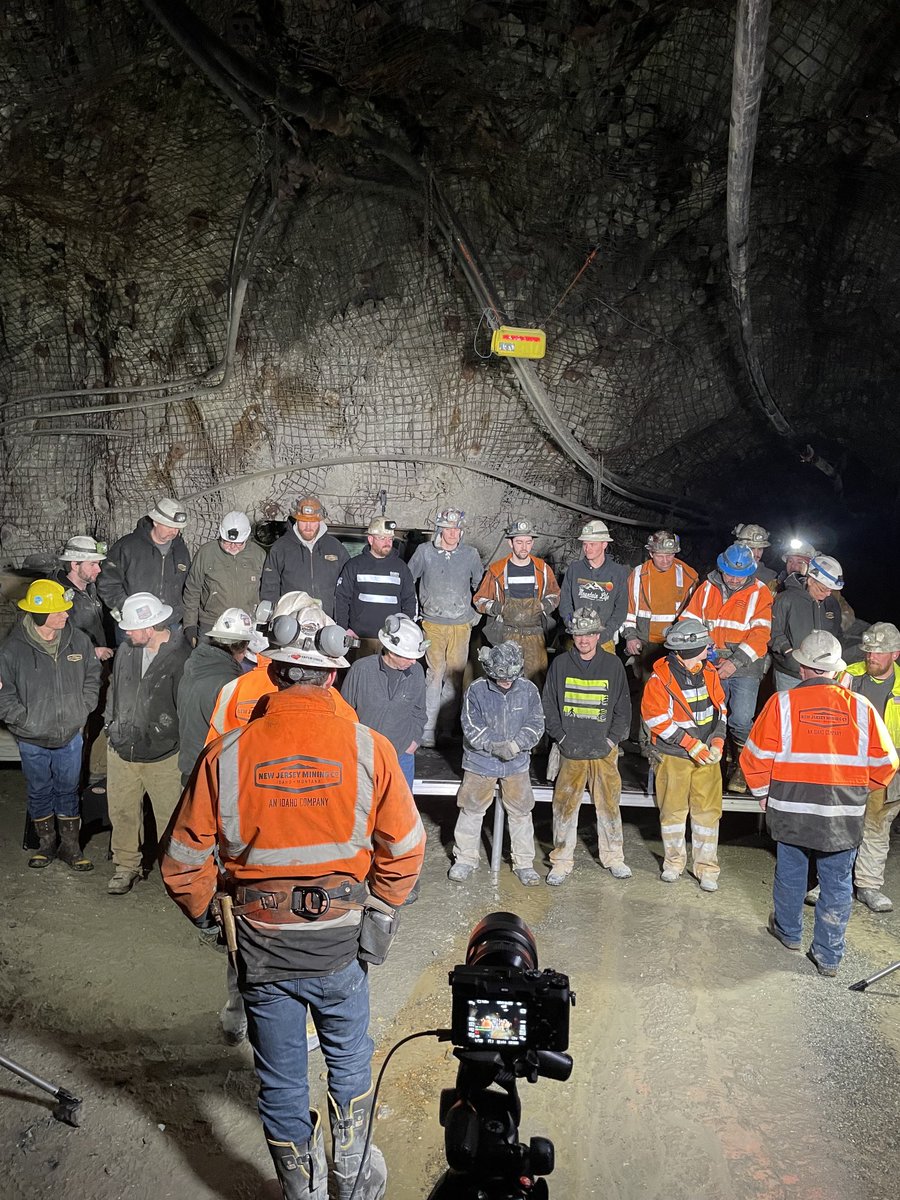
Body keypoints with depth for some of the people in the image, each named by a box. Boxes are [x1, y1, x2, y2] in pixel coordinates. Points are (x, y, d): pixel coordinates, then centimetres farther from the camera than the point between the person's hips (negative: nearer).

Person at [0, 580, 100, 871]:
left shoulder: (78, 640, -8)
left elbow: (92, 677, 6)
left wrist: (82, 711, 0)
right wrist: (26, 720, -12)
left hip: (70, 736, 2)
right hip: (32, 740, -1)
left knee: (68, 791, 15)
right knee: (39, 792, 17)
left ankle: (70, 846, 30)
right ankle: (46, 843, 37)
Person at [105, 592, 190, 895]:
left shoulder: (181, 657, -19)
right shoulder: (126, 650, -1)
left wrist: (164, 737, -10)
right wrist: (112, 726, 13)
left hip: (163, 757, -5)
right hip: (121, 753, 5)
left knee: (169, 817, 9)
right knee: (122, 812, 17)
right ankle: (126, 866, 36)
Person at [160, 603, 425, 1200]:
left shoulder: (228, 754, -15)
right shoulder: (369, 748, -16)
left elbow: (184, 864, -7)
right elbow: (405, 850, -8)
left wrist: (206, 915, 12)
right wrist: (379, 915, 8)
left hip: (261, 944, 0)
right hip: (340, 941, 0)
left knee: (281, 1082, 21)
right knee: (350, 1060, 27)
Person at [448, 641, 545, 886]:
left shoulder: (528, 690, -6)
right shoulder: (476, 691, -12)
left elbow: (536, 725, -5)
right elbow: (472, 728, -13)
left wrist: (515, 745, -20)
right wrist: (494, 746, -24)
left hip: (517, 764, 2)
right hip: (480, 762, -1)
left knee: (521, 812, 10)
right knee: (471, 810, 10)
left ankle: (524, 863, 26)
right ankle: (465, 859, 27)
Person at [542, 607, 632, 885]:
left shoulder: (613, 665, 2)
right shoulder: (560, 664, 1)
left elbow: (623, 708, 7)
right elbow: (548, 705, 5)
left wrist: (612, 739, -2)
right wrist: (561, 738, -3)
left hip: (604, 750, 1)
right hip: (570, 749, 0)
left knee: (609, 804, 9)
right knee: (565, 806, 2)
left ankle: (613, 857, 26)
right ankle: (562, 862, 14)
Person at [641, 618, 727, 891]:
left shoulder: (708, 672, 3)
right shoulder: (660, 678, -14)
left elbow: (719, 708, 13)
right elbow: (656, 718, -16)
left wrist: (717, 740, -1)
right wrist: (690, 743, -18)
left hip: (707, 755, 3)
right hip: (672, 756, -3)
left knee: (708, 811, 4)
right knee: (673, 810, 9)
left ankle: (707, 869, 17)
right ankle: (674, 862, 29)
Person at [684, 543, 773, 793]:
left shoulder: (760, 593, -2)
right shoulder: (707, 589, 7)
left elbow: (760, 634, -10)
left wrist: (735, 662, -18)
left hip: (745, 668, -3)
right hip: (711, 665, 3)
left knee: (741, 720, -12)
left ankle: (741, 767, 9)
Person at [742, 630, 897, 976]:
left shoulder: (783, 702, -11)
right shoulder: (861, 707, -6)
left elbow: (757, 755, -8)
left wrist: (763, 792, 9)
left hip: (791, 810, 0)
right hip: (844, 818, 1)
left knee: (790, 873, 19)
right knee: (837, 884, 13)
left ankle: (788, 931, 39)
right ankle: (828, 956, 21)